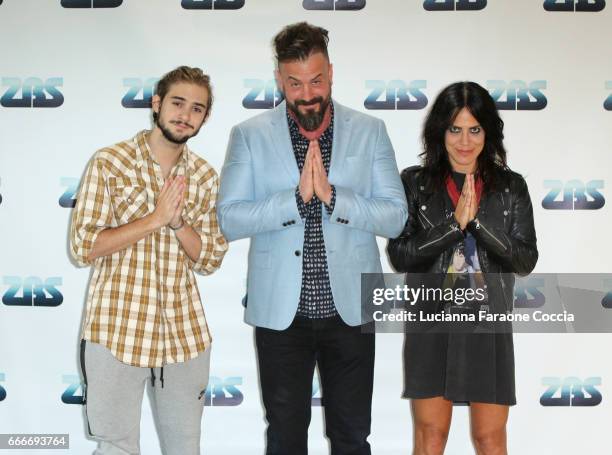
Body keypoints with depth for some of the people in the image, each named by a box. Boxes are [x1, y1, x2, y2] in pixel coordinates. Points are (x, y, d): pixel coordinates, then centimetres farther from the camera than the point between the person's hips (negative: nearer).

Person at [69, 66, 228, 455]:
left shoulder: (206, 177, 5)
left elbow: (211, 260, 3)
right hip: (117, 331, -3)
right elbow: (83, 248, -11)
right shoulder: (109, 163, -6)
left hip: (186, 334, 4)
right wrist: (155, 218, -18)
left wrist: (177, 221, -14)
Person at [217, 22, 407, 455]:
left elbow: (395, 217, -4)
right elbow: (229, 219, -7)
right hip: (280, 310, 0)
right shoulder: (250, 135, 0)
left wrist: (332, 195, -19)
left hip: (350, 307, 0)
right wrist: (297, 196, -20)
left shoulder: (370, 131, 2)